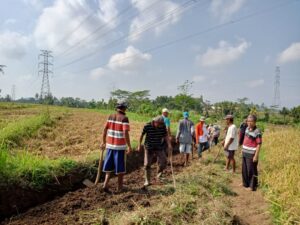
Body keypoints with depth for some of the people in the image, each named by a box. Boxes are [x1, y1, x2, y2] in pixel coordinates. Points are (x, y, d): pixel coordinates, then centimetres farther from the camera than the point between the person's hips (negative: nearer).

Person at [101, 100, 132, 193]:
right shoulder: (124, 118, -13)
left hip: (110, 144, 5)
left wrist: (103, 142, 13)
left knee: (109, 165, 15)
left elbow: (105, 130, 4)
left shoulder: (111, 116, 4)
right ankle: (120, 187, 19)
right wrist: (129, 146, -13)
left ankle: (106, 184, 5)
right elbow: (125, 133, -20)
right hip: (120, 146, -5)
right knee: (120, 167, 9)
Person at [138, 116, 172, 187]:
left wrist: (169, 145, -17)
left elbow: (166, 136, -4)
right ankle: (147, 181, 18)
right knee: (147, 164, 0)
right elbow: (142, 135, -4)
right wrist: (139, 145, 2)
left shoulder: (163, 126, -11)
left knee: (163, 162, -9)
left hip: (159, 147, 2)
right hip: (149, 147, -2)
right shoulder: (147, 126, -18)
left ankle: (159, 175, 19)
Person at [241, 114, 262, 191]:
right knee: (244, 169, 18)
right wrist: (242, 149, 20)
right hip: (245, 153, 8)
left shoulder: (257, 132, -19)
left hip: (251, 154, -8)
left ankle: (252, 186, 19)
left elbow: (259, 144, -18)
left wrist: (256, 156, -19)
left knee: (251, 170, 4)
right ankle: (245, 183, 35)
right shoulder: (247, 128, 5)